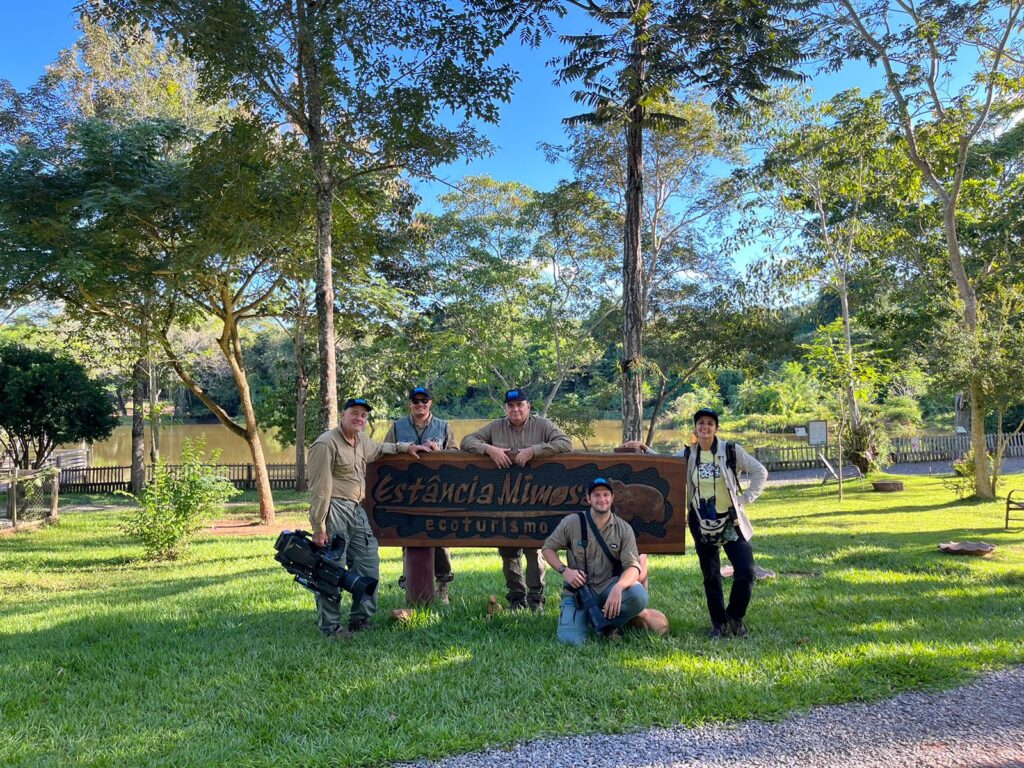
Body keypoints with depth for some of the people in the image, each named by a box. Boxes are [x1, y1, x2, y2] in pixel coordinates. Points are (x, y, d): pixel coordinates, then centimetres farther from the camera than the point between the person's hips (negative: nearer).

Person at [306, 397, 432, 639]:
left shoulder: (362, 440, 14)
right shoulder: (326, 444, -13)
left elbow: (379, 448, 39)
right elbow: (320, 488, -15)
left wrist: (406, 447, 27)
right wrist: (318, 527, -17)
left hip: (357, 510, 9)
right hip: (335, 509, -9)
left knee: (368, 563, 11)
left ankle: (360, 619, 23)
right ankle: (330, 626, 7)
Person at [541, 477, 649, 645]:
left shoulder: (624, 529, -4)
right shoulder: (571, 522, -5)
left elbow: (633, 567, -12)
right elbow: (547, 548, 6)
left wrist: (618, 588, -34)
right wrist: (564, 570, -14)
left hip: (609, 586, 1)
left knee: (638, 596, -30)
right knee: (571, 640, -21)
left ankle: (607, 622, 0)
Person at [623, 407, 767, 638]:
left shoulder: (731, 451, -7)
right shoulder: (687, 455, 1)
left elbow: (760, 472, 0)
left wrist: (745, 499, -5)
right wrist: (644, 449, -1)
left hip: (731, 521, -2)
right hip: (702, 523, 2)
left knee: (746, 572, -8)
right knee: (711, 575, 10)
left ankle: (734, 618, 16)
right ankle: (719, 623, 25)